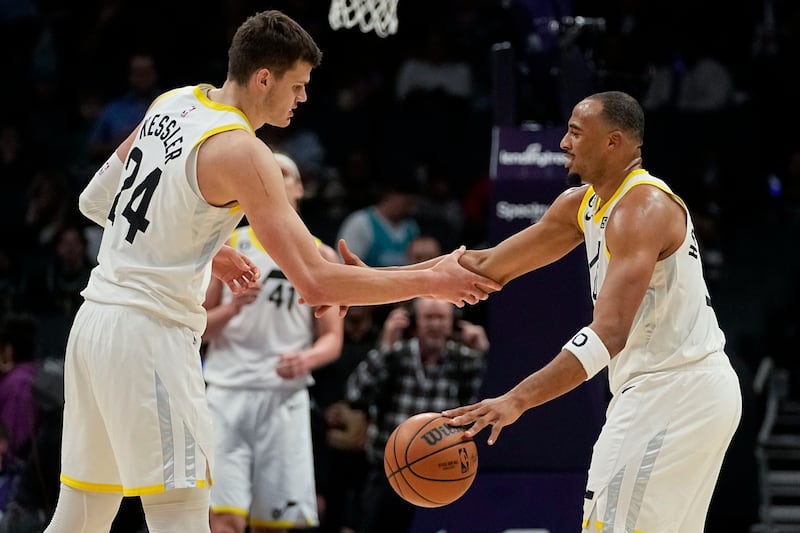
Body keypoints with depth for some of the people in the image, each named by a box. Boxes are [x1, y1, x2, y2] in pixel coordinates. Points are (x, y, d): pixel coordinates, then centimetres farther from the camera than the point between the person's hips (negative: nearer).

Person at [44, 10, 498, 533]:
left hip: (96, 319, 9)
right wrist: (431, 281, -14)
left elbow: (96, 202, 20)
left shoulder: (172, 104, 8)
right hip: (150, 335, -9)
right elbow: (316, 281, -22)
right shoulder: (240, 151, -17)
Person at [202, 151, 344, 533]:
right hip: (228, 391, -1)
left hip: (285, 397, 1)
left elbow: (332, 339, 6)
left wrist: (306, 358, -17)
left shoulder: (320, 256, 9)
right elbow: (197, 328, 8)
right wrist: (232, 308, -13)